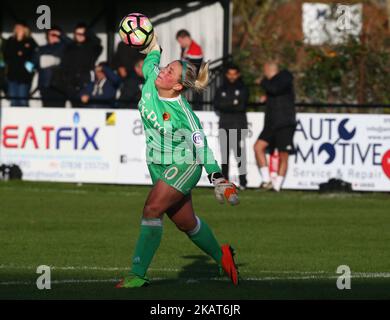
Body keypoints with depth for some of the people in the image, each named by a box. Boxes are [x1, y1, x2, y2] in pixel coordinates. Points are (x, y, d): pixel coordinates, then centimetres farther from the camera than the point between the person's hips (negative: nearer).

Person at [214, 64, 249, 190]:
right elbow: (217, 105, 0)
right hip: (225, 125, 3)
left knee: (240, 154, -11)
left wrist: (226, 106, -7)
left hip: (239, 126, -3)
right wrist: (233, 105, -10)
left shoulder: (243, 89, 7)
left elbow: (242, 106, -6)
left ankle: (242, 182, -12)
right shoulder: (221, 90, 14)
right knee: (225, 154, 3)